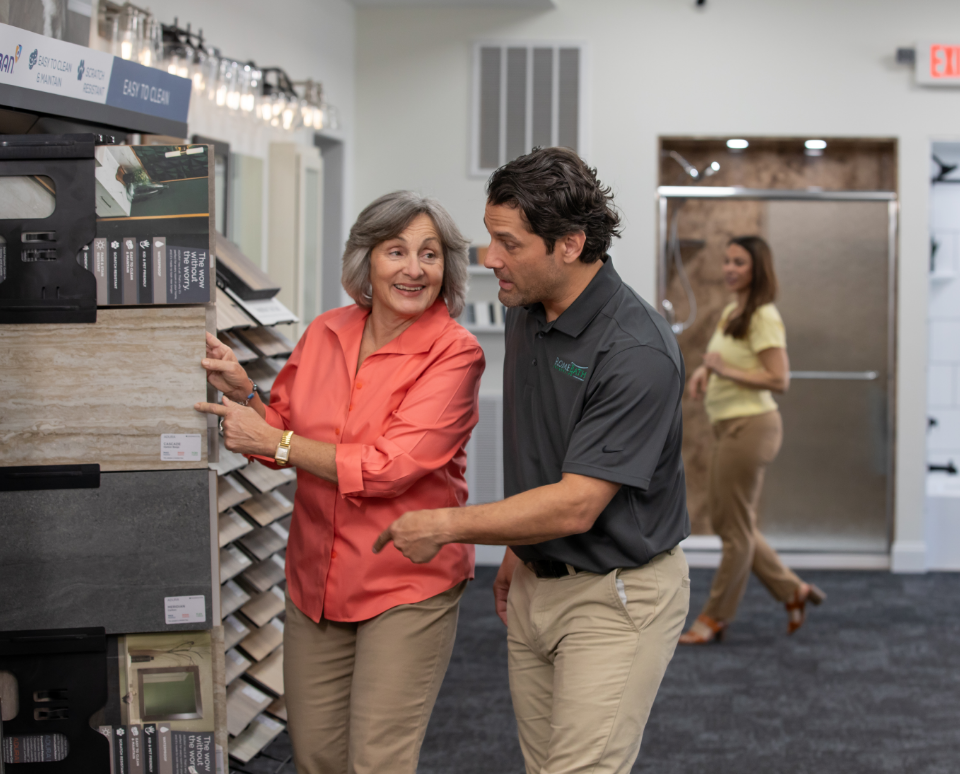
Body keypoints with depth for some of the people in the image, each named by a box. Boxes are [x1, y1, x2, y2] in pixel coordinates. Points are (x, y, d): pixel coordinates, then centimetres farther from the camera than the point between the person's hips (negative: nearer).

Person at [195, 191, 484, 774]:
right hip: (317, 578, 6)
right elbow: (284, 432, 15)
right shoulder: (326, 333, 4)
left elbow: (390, 467, -22)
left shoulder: (454, 353, -13)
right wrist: (243, 393, -6)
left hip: (408, 584, -5)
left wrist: (272, 441, -16)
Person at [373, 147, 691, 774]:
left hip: (617, 593, -8)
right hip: (538, 583, 8)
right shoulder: (527, 314, 3)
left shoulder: (638, 352, -25)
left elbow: (577, 505, -25)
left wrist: (446, 526, -18)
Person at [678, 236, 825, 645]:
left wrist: (725, 370, -21)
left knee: (735, 527, 1)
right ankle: (793, 591, 24)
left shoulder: (763, 317, -14)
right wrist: (704, 372, 9)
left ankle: (715, 618, 11)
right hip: (728, 426, 10)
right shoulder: (731, 312, 13)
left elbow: (779, 379, -20)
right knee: (727, 522, 15)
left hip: (750, 425, -10)